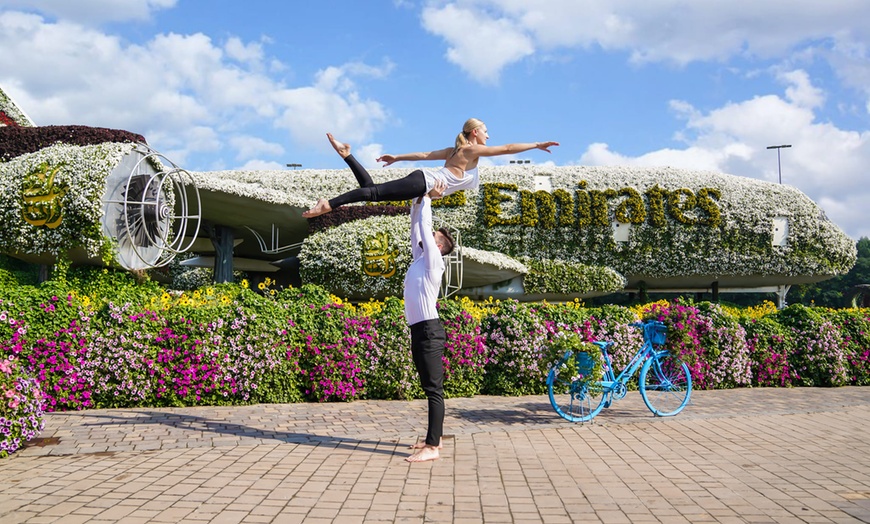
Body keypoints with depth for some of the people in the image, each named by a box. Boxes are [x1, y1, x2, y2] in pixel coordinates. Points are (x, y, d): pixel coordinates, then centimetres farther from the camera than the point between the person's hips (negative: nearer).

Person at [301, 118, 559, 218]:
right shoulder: (474, 150, 3)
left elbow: (425, 154, 30)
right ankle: (328, 204, -29)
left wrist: (397, 157, 33)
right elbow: (507, 148, 1)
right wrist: (537, 145, 8)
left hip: (422, 179, 9)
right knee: (375, 193, -19)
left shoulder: (455, 150, 28)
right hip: (426, 183, -9)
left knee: (372, 190, 2)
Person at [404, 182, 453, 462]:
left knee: (434, 388, -10)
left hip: (429, 329, -9)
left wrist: (428, 198, 4)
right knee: (429, 387, 13)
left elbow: (424, 223, -7)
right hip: (419, 329, 9)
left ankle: (432, 447, -12)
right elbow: (416, 225, 23)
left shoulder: (433, 260, -5)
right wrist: (418, 200, 19)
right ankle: (433, 438, 20)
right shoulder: (420, 259, 17)